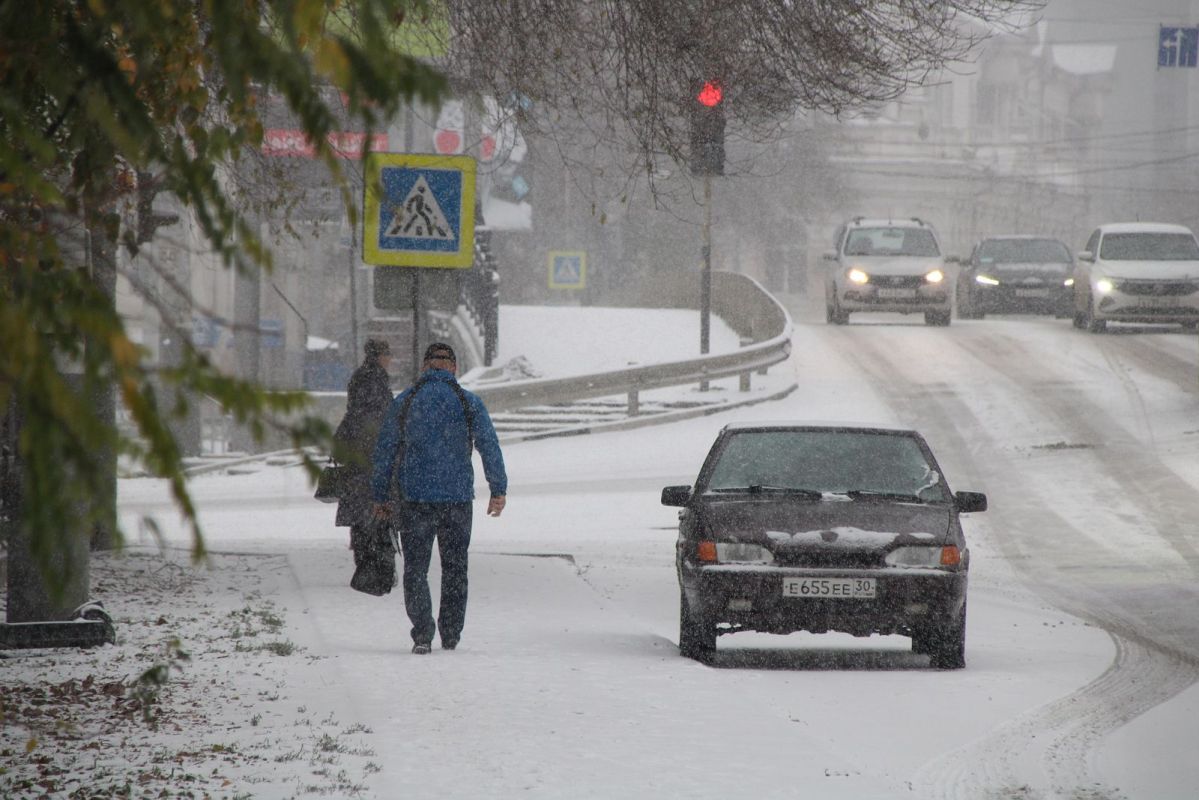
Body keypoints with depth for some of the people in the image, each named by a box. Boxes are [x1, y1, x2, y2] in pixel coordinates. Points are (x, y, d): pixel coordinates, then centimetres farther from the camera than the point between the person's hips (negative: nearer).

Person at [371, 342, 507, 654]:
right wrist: (498, 491, 2)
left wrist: (380, 497, 11)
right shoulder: (469, 403, -1)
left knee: (415, 568, 4)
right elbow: (490, 447, -4)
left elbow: (384, 452, 4)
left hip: (413, 499, 0)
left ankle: (423, 632, -13)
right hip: (457, 499, 0)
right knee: (455, 570, 13)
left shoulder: (403, 402, 1)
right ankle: (450, 637, 16)